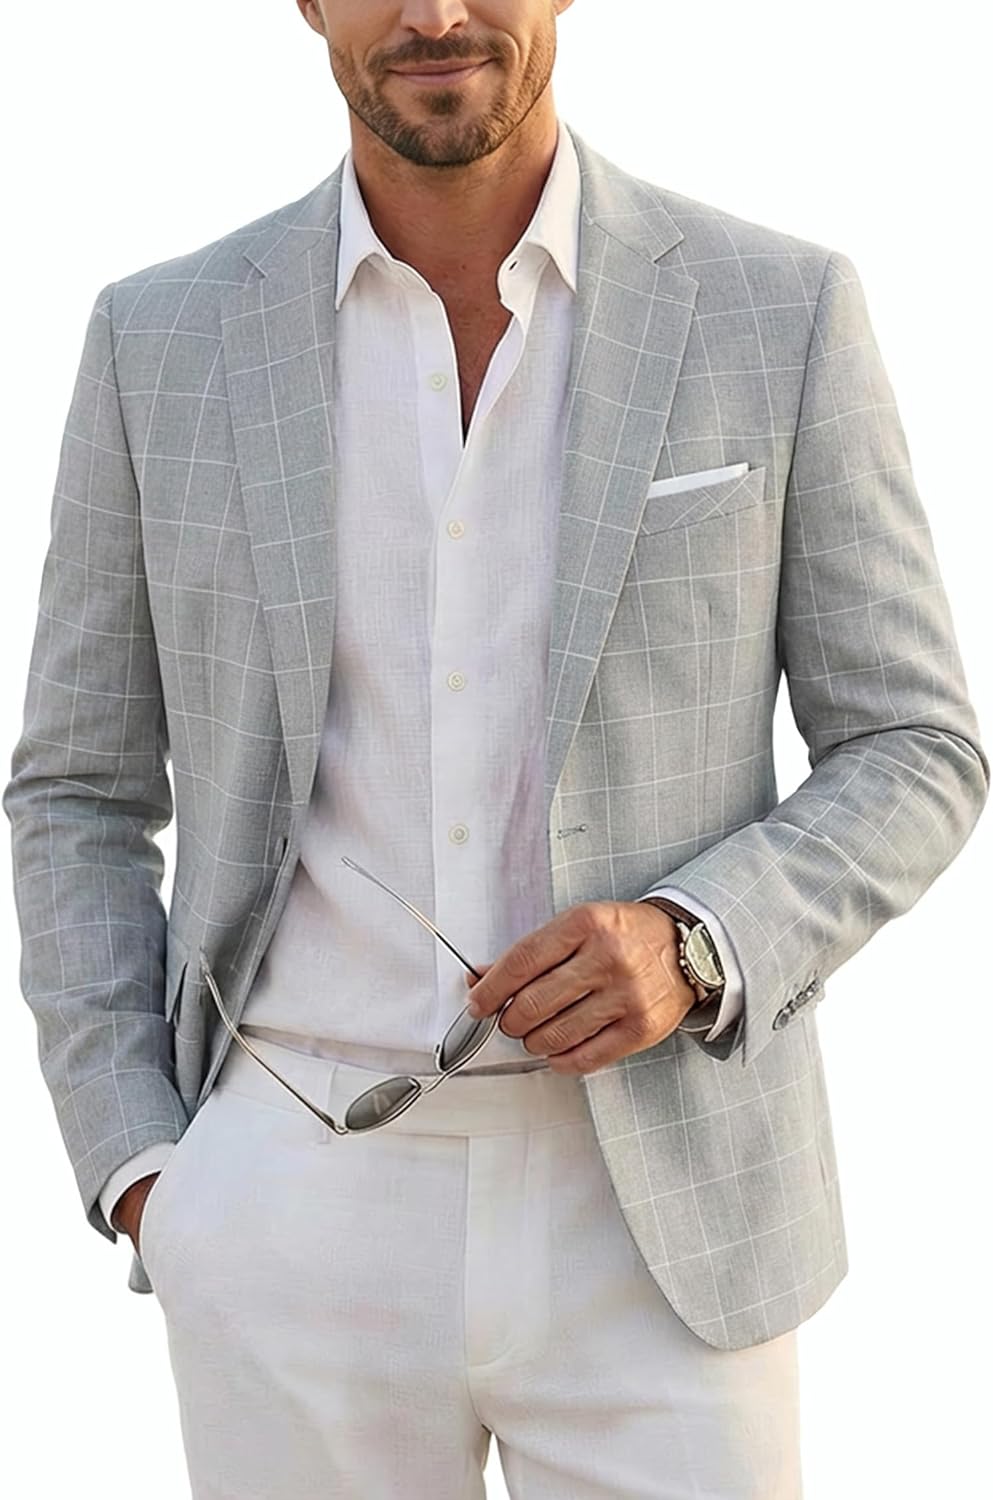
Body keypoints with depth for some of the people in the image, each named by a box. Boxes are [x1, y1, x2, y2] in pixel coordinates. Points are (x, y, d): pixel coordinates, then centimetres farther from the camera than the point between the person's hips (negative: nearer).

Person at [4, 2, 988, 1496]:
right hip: (304, 1215, 1)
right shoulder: (165, 340, 1)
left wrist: (691, 949, -18)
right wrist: (139, 1181, -3)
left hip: (650, 1218, -1)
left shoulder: (779, 313, -3)